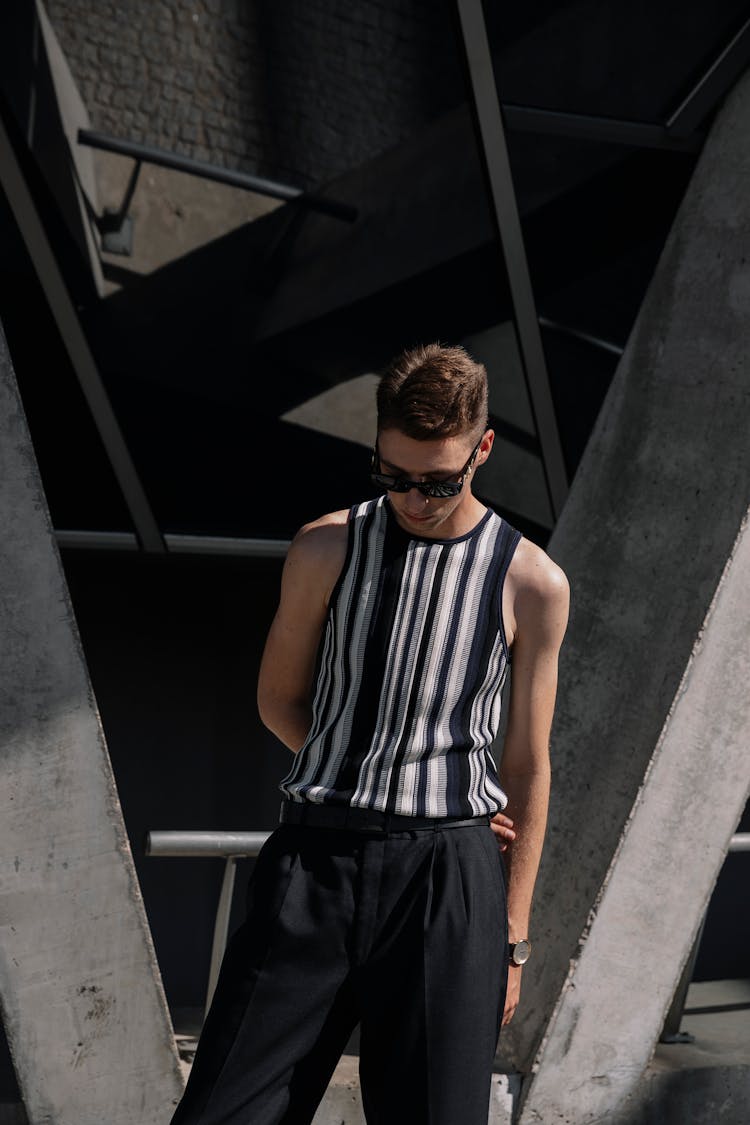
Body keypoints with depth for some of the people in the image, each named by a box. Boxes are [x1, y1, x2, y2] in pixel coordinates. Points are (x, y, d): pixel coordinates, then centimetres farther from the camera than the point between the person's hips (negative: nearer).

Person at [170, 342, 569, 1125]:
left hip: (447, 870, -1)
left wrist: (513, 937, 7)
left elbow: (528, 768, 6)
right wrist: (364, 779, 1)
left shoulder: (532, 584, 2)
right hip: (315, 856, 1)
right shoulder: (328, 549, 4)